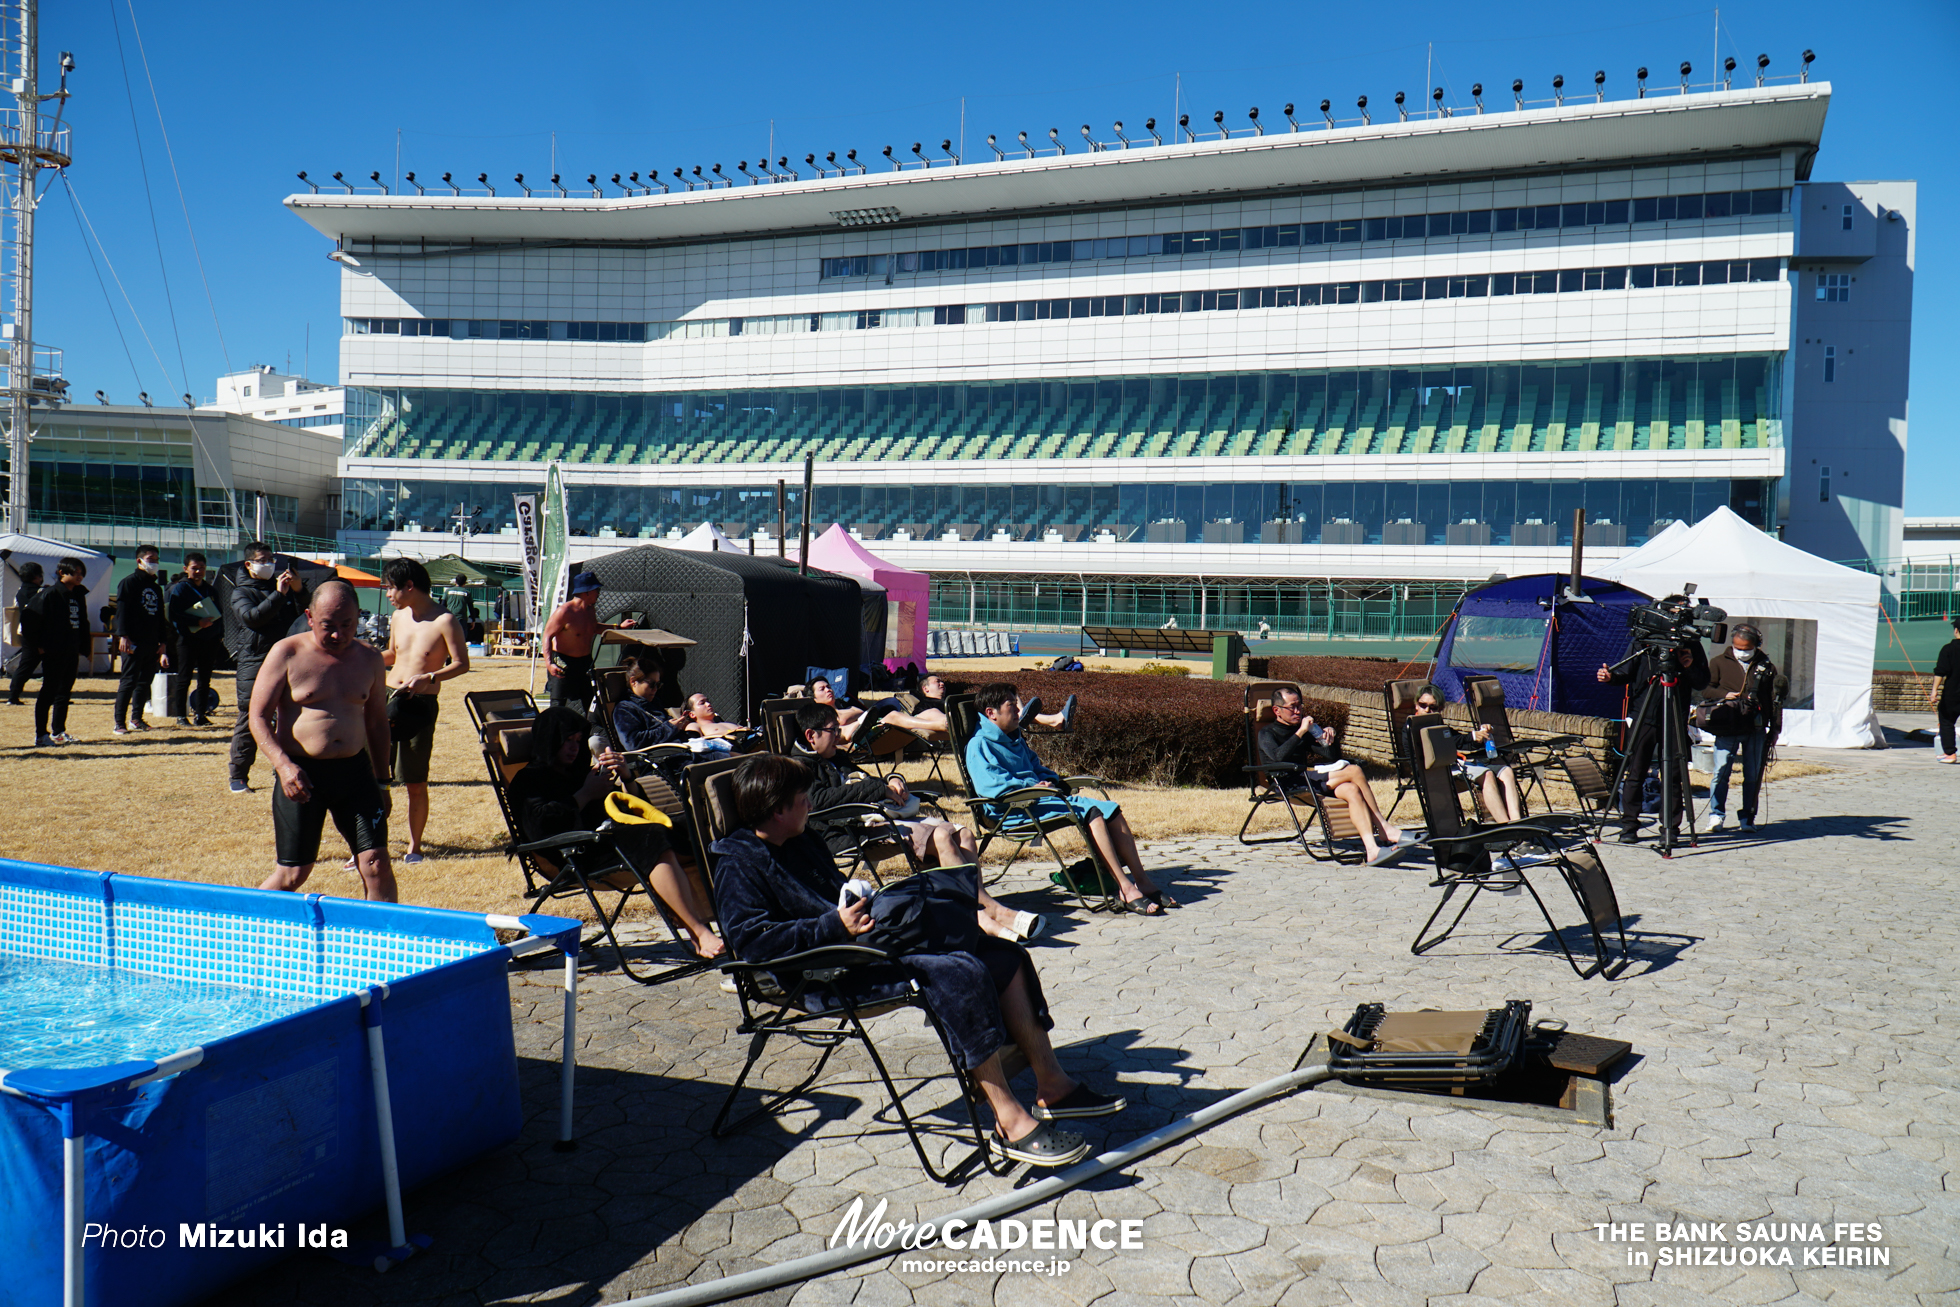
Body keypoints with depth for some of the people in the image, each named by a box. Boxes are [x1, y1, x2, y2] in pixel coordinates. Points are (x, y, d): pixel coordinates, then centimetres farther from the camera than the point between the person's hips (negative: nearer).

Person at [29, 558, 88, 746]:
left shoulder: (79, 595, 13)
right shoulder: (49, 594, -9)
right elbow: (37, 620, -12)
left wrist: (83, 648, 13)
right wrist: (40, 644, -16)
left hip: (72, 652, 7)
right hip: (54, 652, -7)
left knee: (65, 692, 12)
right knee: (48, 692, -3)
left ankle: (58, 732, 20)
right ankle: (41, 735, 3)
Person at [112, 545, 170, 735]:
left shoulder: (156, 588, 20)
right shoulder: (129, 583, -2)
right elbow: (121, 610, -9)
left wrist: (162, 643, 17)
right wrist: (123, 635, -19)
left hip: (151, 644, 7)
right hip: (133, 643, -7)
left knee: (145, 681, 8)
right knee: (129, 681, -8)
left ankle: (136, 719, 17)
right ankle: (120, 723, -5)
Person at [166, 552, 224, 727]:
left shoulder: (210, 590, 17)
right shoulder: (179, 588, -2)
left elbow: (217, 614, 20)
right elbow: (174, 614, -12)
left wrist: (219, 634, 8)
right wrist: (198, 622, -22)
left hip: (209, 640, 5)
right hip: (188, 639, -5)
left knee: (204, 680, 8)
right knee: (184, 679, -3)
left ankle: (201, 715, 14)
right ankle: (180, 716, 3)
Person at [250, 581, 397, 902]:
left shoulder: (369, 659, 7)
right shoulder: (287, 653, -4)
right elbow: (258, 717, -4)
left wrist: (382, 782, 16)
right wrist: (283, 765, -19)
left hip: (355, 770, 3)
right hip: (301, 773, -3)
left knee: (377, 864, -5)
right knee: (293, 874, 3)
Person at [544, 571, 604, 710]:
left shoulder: (591, 609, 5)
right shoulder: (564, 611, -20)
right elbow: (547, 636, -18)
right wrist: (548, 663, -28)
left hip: (585, 662, 7)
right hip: (564, 662, -7)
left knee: (587, 702, 9)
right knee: (558, 705, -8)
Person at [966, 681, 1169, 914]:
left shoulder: (1016, 740, 26)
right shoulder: (979, 745, -4)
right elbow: (991, 786, -17)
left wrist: (1048, 781, 9)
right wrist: (1032, 786, -15)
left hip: (1042, 797, 9)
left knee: (1110, 809, -9)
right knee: (1092, 811, -27)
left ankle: (1141, 882, -10)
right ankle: (1126, 890, -32)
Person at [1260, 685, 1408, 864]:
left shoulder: (1305, 732, 29)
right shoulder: (1267, 733, 7)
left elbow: (1332, 756, 24)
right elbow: (1278, 756, -16)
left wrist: (1331, 738, 4)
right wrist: (1300, 732, -15)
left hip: (1308, 780, 7)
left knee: (1351, 790, -28)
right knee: (1354, 771, -22)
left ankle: (1371, 848, -41)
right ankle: (1384, 828, -21)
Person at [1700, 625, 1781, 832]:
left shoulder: (1767, 666, 11)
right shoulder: (1718, 662, 8)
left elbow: (1775, 699, 13)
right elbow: (1705, 689, 9)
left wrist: (1775, 729, 9)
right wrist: (1724, 695, -11)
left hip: (1756, 730, 1)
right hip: (1727, 728, -1)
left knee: (1753, 775, 4)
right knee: (1721, 771, -9)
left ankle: (1747, 818, 12)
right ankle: (1716, 815, 1)